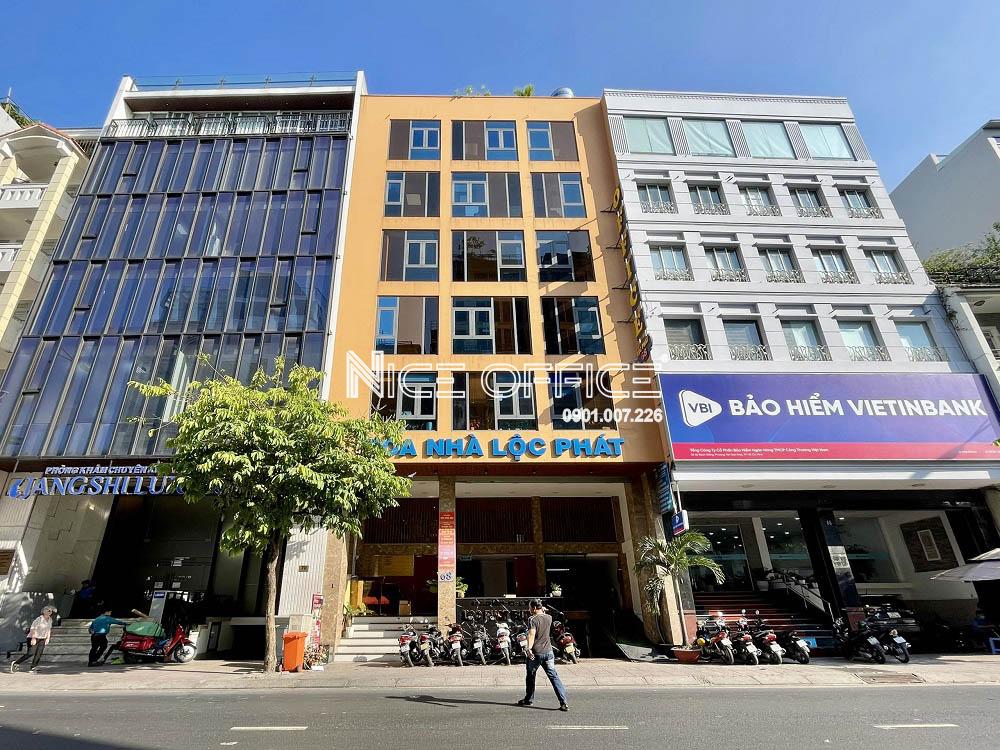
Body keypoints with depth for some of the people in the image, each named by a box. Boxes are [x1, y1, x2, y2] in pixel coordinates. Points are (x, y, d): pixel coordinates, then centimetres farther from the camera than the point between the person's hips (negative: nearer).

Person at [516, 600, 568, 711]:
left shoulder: (532, 619, -13)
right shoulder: (549, 618, 4)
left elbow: (531, 634, -27)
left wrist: (529, 648, -35)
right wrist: (543, 612, 20)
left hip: (536, 653, -4)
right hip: (548, 652, 4)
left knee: (530, 676, 16)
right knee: (554, 676, 3)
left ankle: (528, 699, 30)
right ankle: (564, 703, -6)